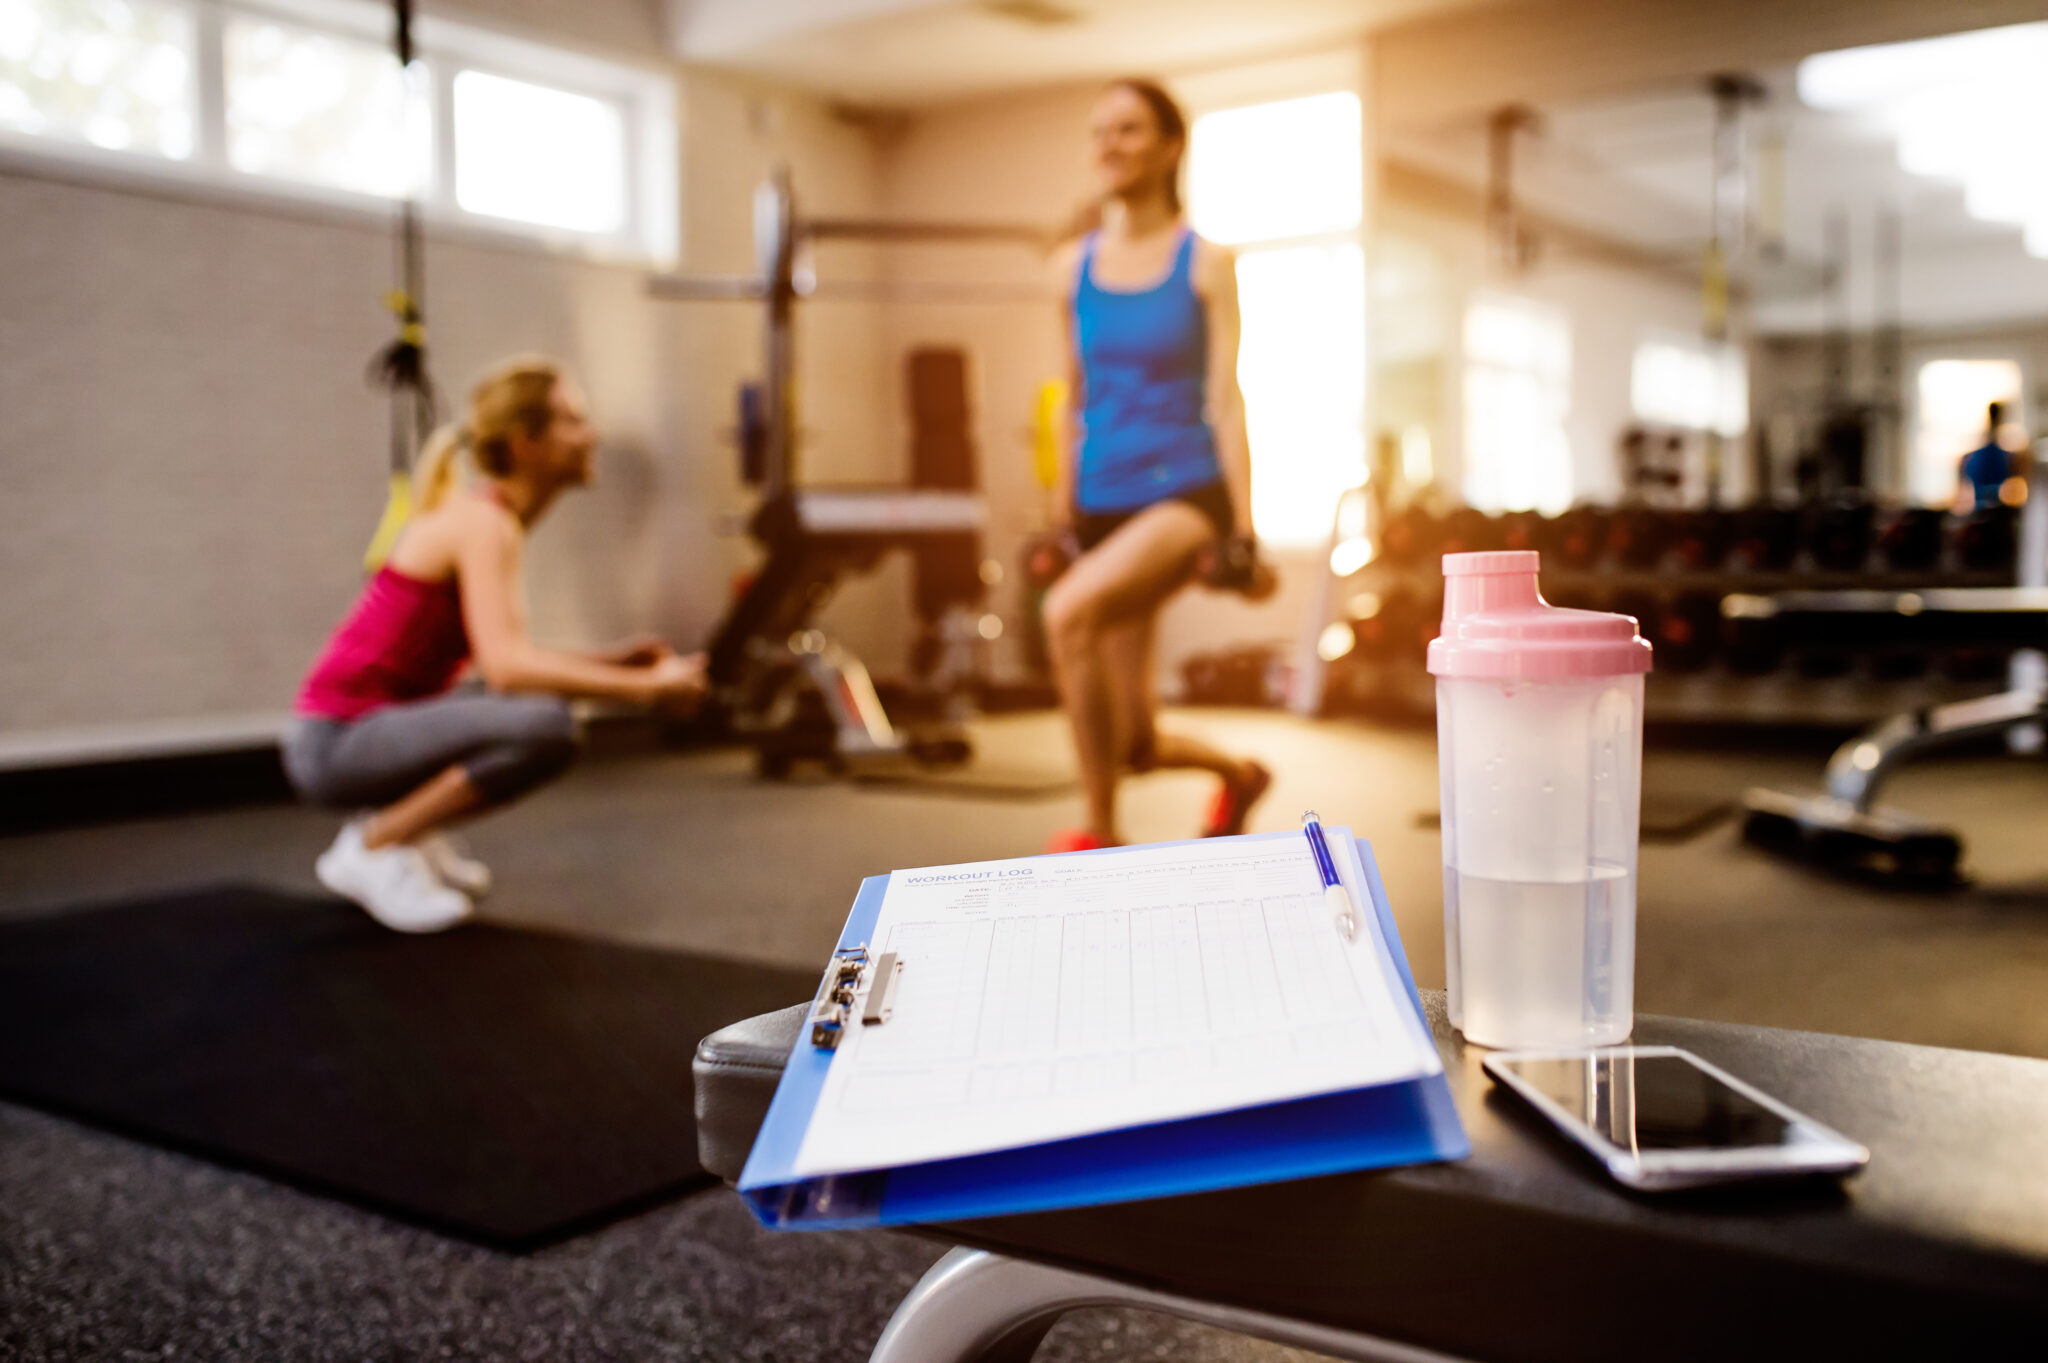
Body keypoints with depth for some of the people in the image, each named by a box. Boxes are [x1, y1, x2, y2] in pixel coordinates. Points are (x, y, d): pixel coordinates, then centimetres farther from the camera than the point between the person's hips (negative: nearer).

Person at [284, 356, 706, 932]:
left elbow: (505, 653, 16)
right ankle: (373, 847, -11)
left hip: (372, 726, 10)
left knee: (545, 703, 22)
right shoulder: (483, 523, -17)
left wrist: (613, 661, 6)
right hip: (337, 741, -10)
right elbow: (505, 666, -31)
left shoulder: (488, 516, 11)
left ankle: (409, 829, 14)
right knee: (545, 726, -30)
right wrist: (641, 687, -27)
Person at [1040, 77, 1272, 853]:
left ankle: (1101, 836, -21)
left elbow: (1225, 397, -4)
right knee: (1133, 745, 7)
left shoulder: (1207, 264, -1)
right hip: (1104, 504, 5)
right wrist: (1062, 514, 12)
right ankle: (1240, 775, 42)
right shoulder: (1073, 267, 10)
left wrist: (1243, 525, -10)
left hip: (1184, 491, -5)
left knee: (1069, 612, -35)